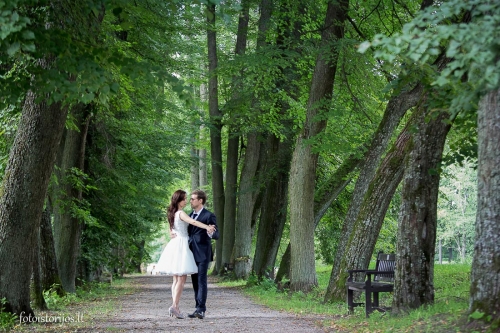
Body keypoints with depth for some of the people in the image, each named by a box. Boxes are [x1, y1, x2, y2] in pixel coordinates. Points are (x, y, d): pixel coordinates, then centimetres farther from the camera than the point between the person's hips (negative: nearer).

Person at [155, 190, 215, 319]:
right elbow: (193, 222, -31)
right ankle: (174, 306, -16)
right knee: (181, 279, -9)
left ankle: (175, 307, 8)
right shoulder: (181, 213, -12)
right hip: (181, 245, -9)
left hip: (174, 244, 9)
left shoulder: (172, 213, 14)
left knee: (176, 279, 10)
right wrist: (207, 227, -42)